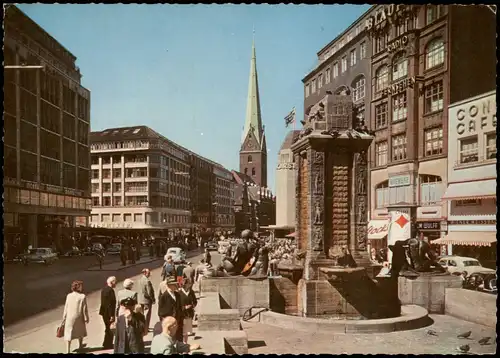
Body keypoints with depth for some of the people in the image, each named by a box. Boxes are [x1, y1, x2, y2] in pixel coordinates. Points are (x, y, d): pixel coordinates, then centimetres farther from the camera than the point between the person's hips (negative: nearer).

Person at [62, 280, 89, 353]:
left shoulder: (69, 296, -9)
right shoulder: (82, 296, -16)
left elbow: (66, 307, -3)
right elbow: (85, 309, -11)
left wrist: (64, 317, 8)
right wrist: (86, 318, 0)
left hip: (69, 317, 1)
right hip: (79, 317, -1)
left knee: (68, 333, 9)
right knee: (80, 330, 22)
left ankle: (68, 350, 6)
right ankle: (80, 346, 40)